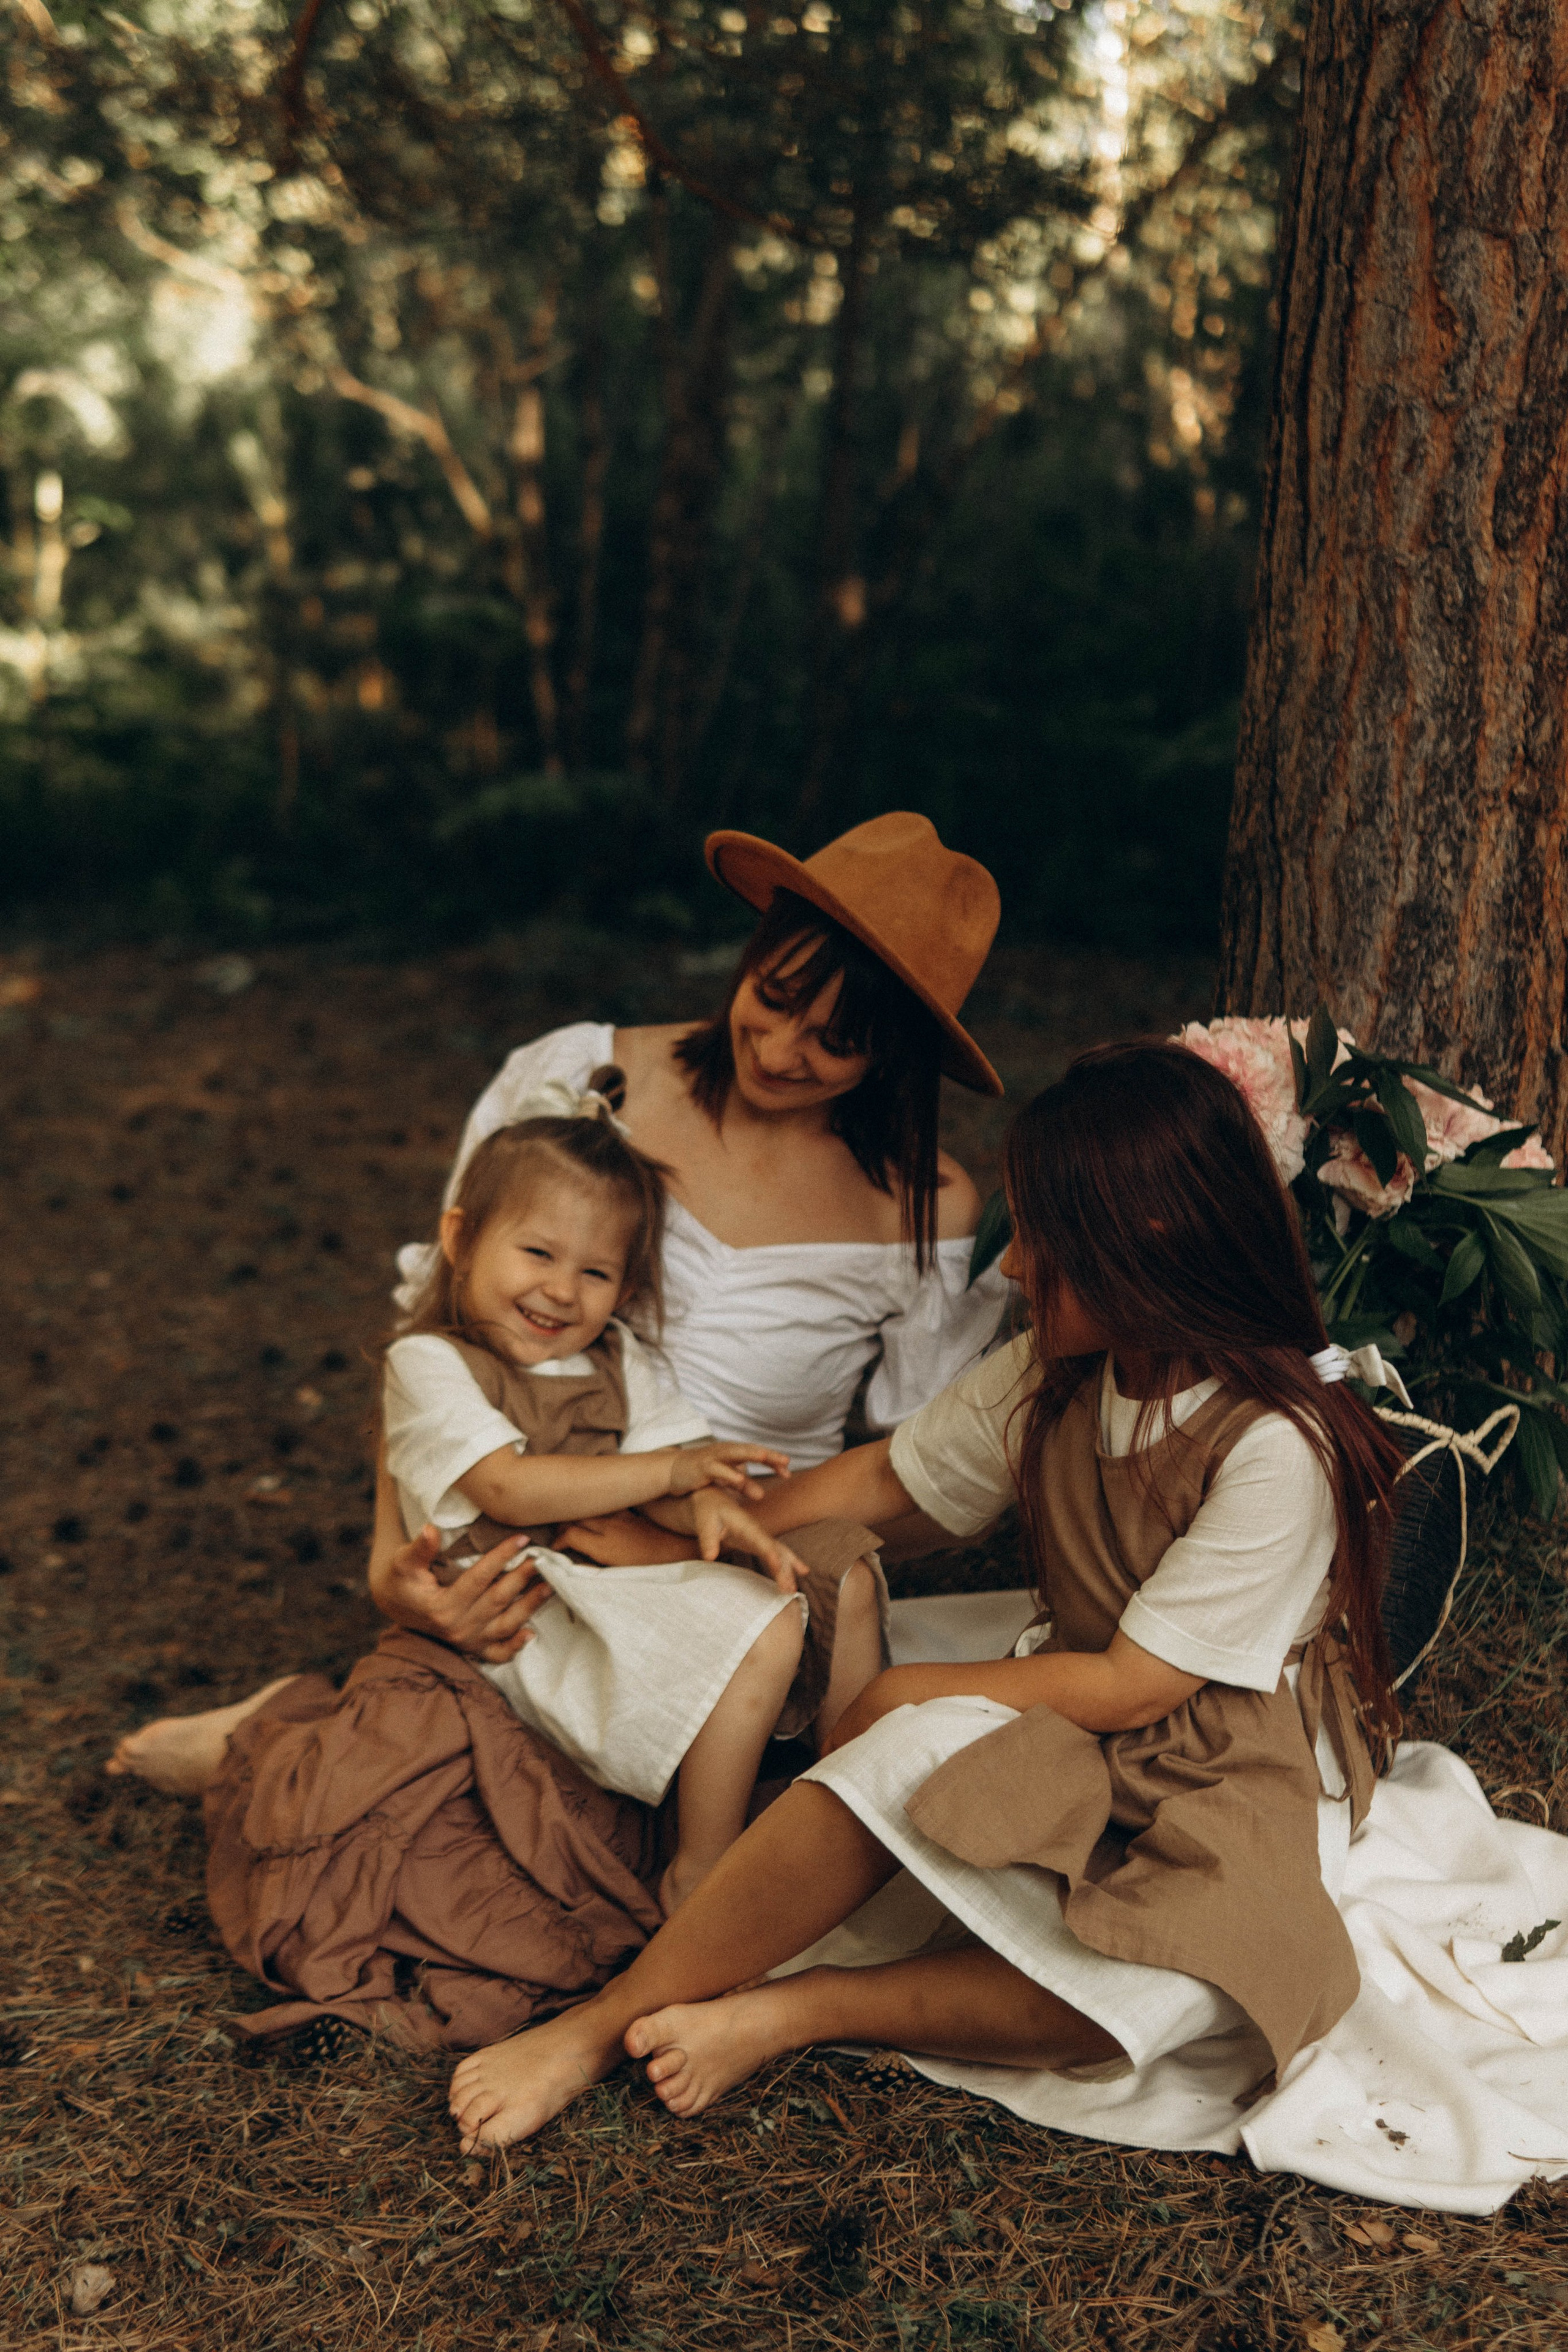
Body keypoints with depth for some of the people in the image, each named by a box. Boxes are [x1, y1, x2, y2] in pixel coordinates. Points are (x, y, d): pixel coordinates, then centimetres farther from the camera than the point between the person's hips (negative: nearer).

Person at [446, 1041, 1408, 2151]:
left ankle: (791, 2010, -24)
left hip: (1246, 1777, -4)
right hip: (1077, 1739, 4)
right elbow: (886, 1476, 11)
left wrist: (915, 1692, -13)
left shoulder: (1279, 1446, -23)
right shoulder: (1053, 1374, -2)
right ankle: (600, 2026, -23)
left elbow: (1128, 1688, -20)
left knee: (1163, 1992, -37)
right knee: (913, 1757, -31)